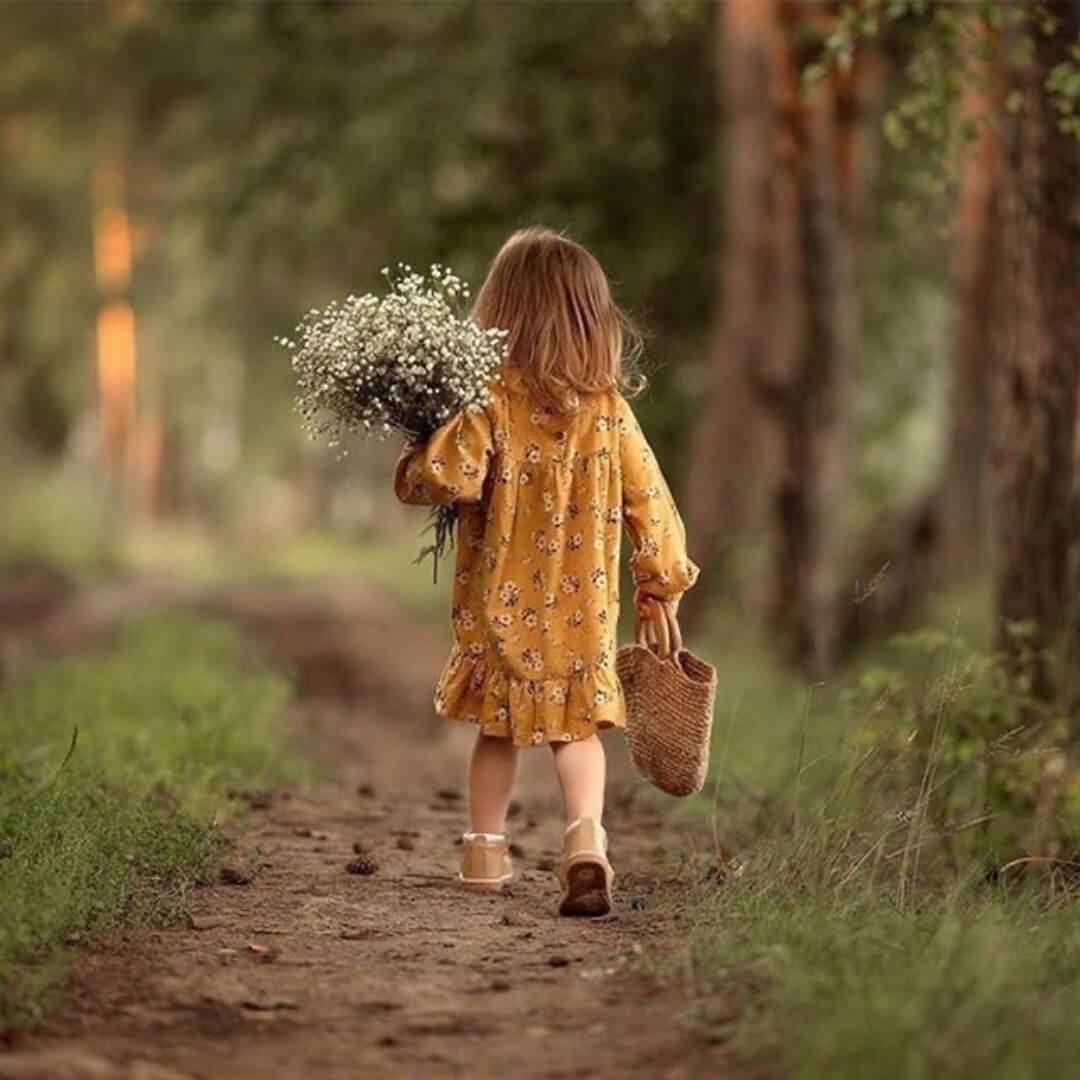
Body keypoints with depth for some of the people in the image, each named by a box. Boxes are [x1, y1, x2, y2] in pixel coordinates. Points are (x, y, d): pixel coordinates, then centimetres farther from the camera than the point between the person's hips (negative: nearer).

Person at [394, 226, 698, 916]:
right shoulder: (610, 411, -3)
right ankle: (587, 834, -15)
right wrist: (660, 589, 12)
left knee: (499, 729, 15)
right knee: (577, 729, 8)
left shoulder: (492, 404, -13)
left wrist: (410, 469, -1)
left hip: (502, 603, -1)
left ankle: (486, 851, 23)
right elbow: (652, 504, 1)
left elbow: (444, 476, -24)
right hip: (584, 606, 1)